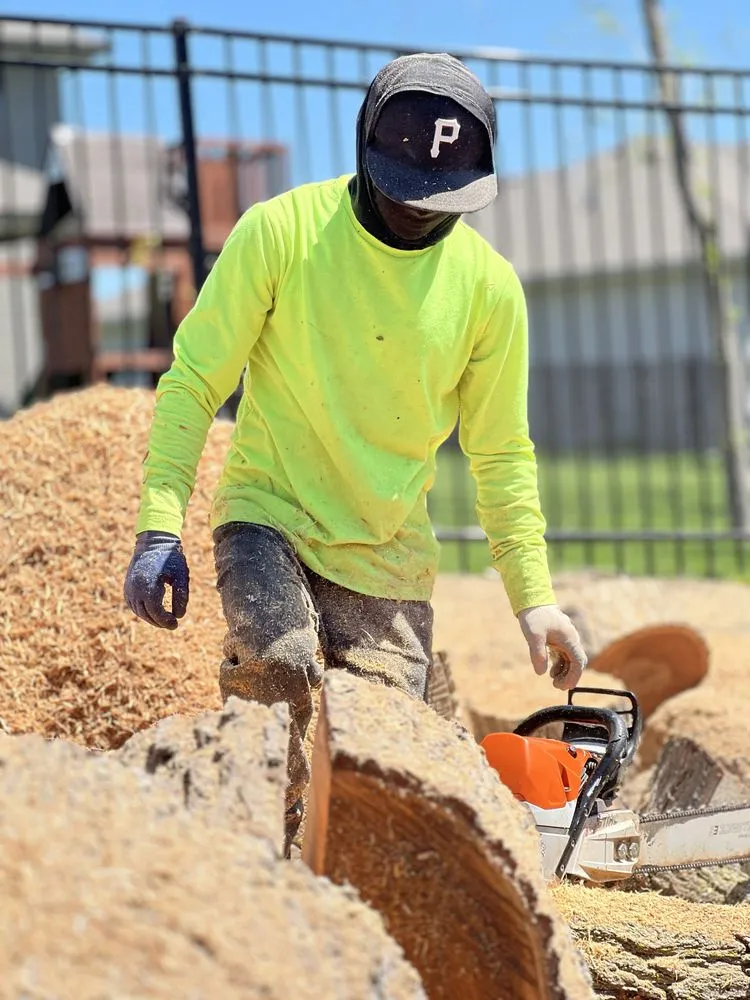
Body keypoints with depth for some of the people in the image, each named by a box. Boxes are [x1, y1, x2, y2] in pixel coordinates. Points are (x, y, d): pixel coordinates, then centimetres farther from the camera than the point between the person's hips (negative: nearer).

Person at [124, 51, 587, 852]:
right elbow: (193, 382, -7)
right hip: (270, 516, -2)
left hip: (389, 560, 3)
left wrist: (534, 598, 1)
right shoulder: (282, 231, -10)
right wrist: (158, 528, -16)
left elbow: (500, 455, 6)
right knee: (277, 664, -30)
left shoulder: (488, 286, -3)